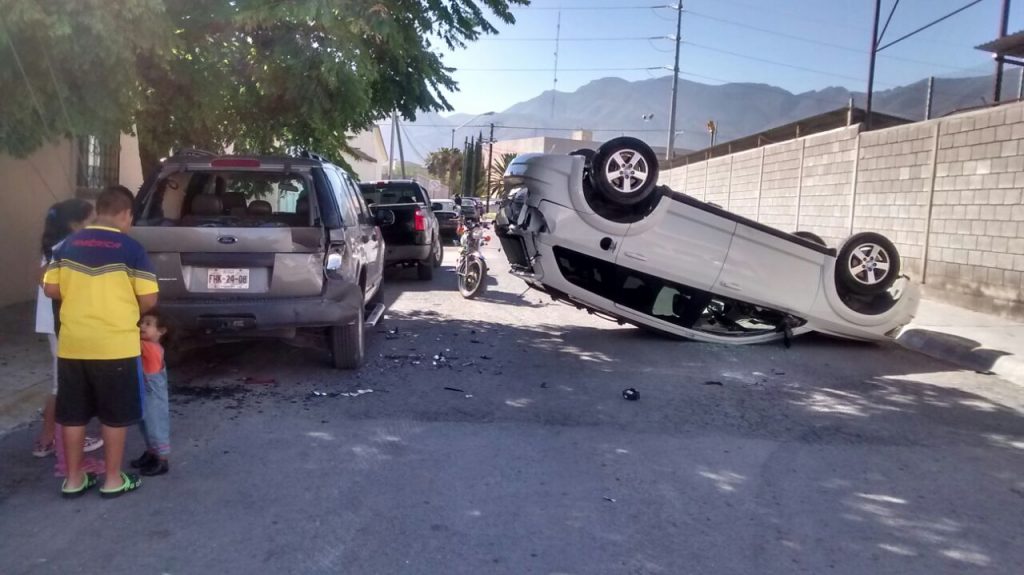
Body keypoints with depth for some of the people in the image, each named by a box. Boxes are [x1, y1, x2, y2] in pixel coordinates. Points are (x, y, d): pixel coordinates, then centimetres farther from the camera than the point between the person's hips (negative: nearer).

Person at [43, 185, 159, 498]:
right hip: (116, 346, -4)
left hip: (72, 344, 4)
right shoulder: (131, 248, -9)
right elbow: (149, 299, -9)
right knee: (115, 416, 9)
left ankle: (73, 479, 24)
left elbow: (51, 289, 7)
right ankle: (113, 480, 17)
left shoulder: (68, 245, 4)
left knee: (73, 414, 15)